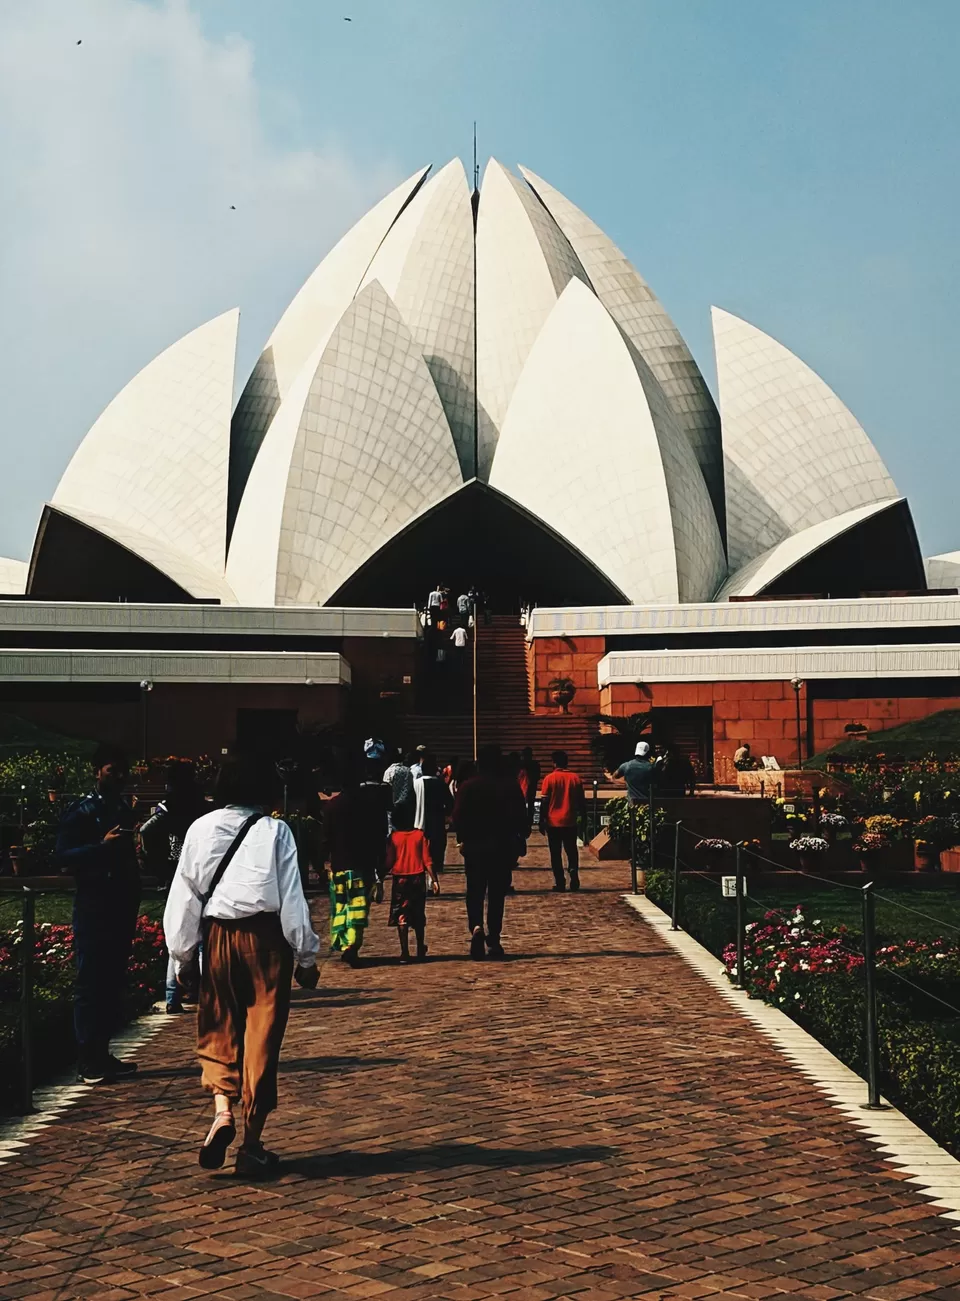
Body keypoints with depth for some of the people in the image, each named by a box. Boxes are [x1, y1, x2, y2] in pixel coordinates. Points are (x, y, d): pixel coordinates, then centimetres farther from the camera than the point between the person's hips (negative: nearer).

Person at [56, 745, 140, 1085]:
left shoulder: (125, 809, 14)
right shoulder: (81, 811, -5)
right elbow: (63, 856, -13)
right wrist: (101, 845, -26)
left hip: (122, 906, 7)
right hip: (93, 907, -7)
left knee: (113, 981, 10)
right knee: (90, 982, -4)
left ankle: (102, 1053, 17)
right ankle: (87, 1061, -1)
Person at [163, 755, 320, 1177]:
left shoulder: (200, 829, 3)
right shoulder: (275, 831, -3)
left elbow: (184, 896, 4)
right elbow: (292, 899, -5)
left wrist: (181, 956, 12)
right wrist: (305, 956, 2)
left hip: (218, 936, 2)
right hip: (266, 937, -2)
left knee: (218, 1030, 18)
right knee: (262, 1038, 5)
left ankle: (222, 1110, -4)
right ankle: (252, 1145, 10)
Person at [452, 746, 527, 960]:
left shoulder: (468, 786, -4)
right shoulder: (510, 787, -4)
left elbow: (458, 816, -6)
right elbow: (521, 817, -4)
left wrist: (463, 839, 6)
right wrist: (518, 841, 6)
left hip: (474, 846, 0)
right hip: (503, 847, 0)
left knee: (475, 892, 8)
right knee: (497, 894, 7)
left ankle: (476, 927, -17)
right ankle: (493, 940, 7)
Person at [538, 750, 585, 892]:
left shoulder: (549, 778, -7)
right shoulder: (575, 778, 0)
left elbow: (544, 801, -7)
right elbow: (581, 801, 4)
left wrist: (542, 821, 0)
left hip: (553, 822, -2)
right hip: (570, 822, 2)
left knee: (556, 853, 6)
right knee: (571, 851, 13)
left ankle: (560, 883, 4)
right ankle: (573, 871, -11)